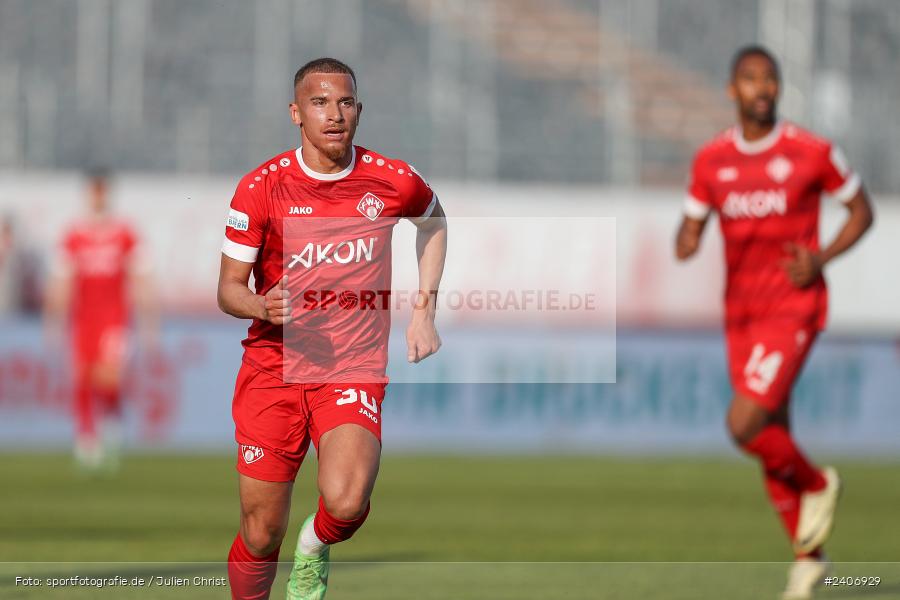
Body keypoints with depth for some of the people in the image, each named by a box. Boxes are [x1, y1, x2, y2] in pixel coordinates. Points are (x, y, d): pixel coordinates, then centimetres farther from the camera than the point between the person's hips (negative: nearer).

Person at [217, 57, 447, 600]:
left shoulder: (392, 181, -2)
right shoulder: (261, 188, -6)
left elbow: (434, 221, 22)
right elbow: (229, 289, -1)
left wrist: (425, 311, 14)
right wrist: (261, 306, -24)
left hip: (355, 367, 0)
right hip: (273, 368, 0)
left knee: (345, 504, -25)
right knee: (261, 534, -1)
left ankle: (317, 546, 11)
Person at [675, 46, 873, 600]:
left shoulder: (812, 153, -8)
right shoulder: (711, 161, 3)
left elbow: (862, 211, 3)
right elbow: (691, 230, 11)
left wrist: (822, 259, -12)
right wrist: (685, 245, -14)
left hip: (794, 308, -5)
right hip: (741, 313, 5)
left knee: (744, 425, -19)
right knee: (772, 436, 10)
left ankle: (817, 485, 10)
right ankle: (810, 556, 25)